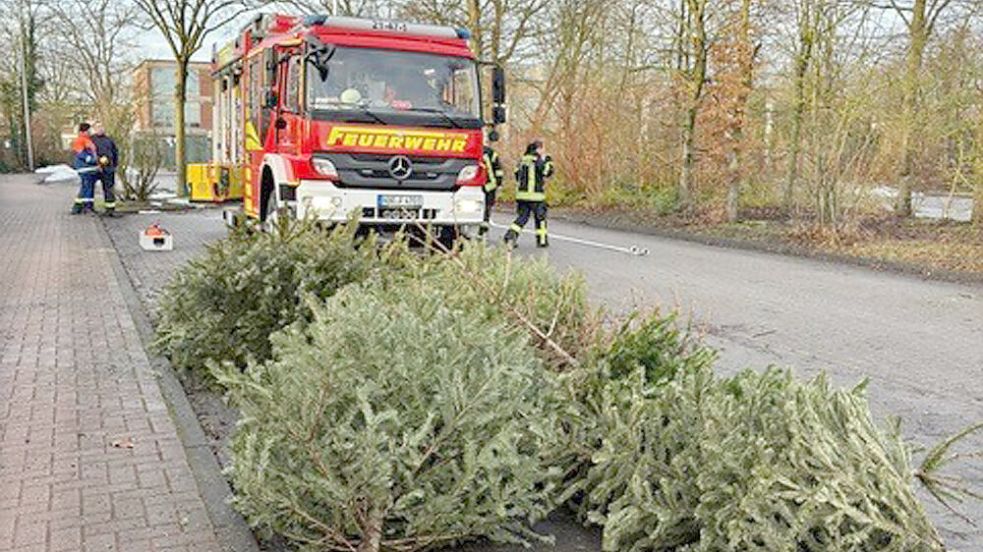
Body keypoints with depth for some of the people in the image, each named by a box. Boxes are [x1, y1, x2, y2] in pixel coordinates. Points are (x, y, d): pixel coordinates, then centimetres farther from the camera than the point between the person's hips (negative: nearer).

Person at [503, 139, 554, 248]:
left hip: (521, 194, 6)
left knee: (522, 217, 12)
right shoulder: (538, 161, -10)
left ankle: (510, 235, -4)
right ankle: (542, 240, 16)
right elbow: (547, 172, -13)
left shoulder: (523, 160, 10)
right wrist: (548, 161, 2)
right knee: (540, 218, 9)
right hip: (535, 195, -6)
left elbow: (517, 174, 16)